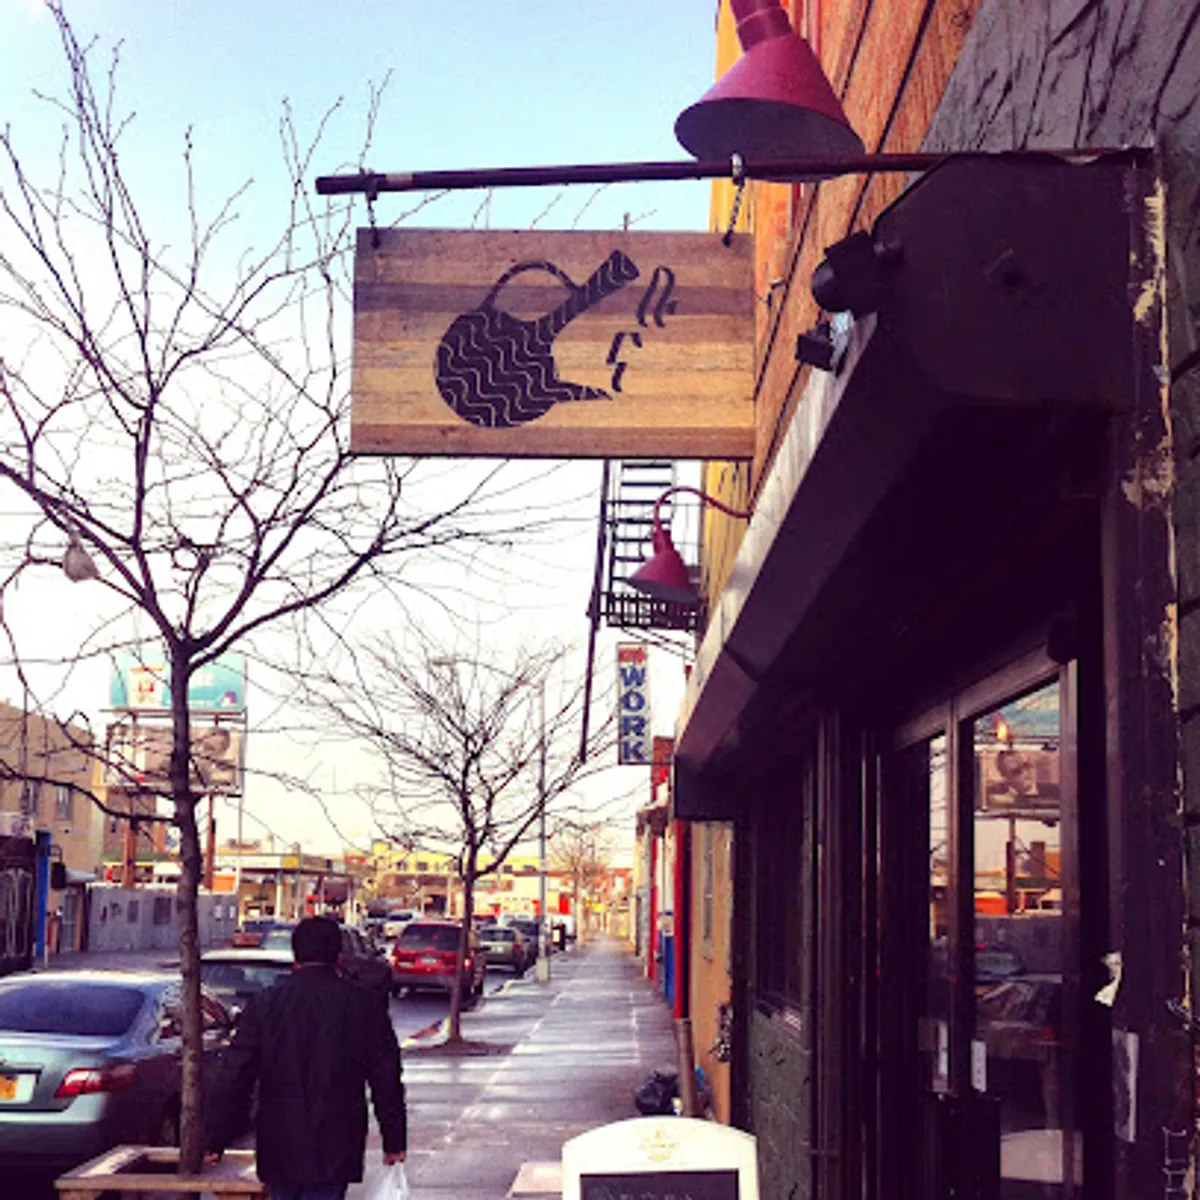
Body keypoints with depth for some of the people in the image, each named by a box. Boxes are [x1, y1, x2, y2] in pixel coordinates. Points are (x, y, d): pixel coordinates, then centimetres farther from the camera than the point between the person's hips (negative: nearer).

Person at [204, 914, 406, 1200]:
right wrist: (394, 1142, 8)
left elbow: (233, 1077, -1)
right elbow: (387, 1080, 1)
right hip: (334, 1152, -1)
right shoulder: (363, 1004, -1)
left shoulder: (264, 1003, 0)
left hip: (279, 1149, 2)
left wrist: (214, 1140, 4)